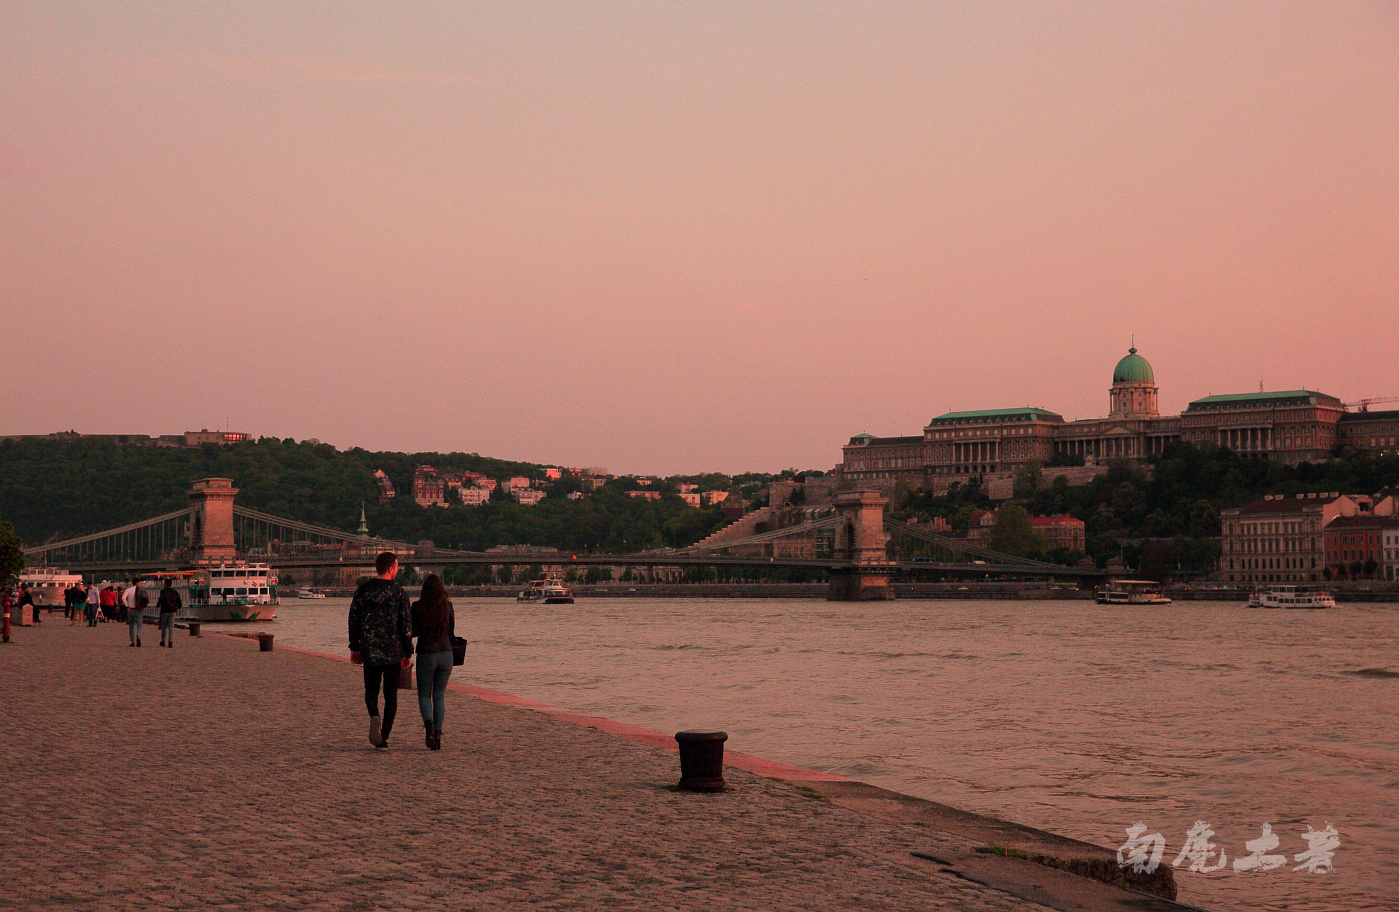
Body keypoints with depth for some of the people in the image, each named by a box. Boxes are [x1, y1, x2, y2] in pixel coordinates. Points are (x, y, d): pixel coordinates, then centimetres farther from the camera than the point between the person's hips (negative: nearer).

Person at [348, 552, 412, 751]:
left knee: (371, 690, 16)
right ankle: (384, 739, 6)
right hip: (393, 652, -2)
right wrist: (408, 653, 2)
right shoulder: (398, 592, -8)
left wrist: (354, 648, 13)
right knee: (390, 694, 9)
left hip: (369, 651, 2)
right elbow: (406, 626, -6)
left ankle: (374, 717, -15)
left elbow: (353, 620, 4)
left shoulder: (362, 590, 0)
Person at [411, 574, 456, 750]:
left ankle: (428, 723, -17)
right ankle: (438, 734, 6)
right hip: (446, 654, 2)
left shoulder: (417, 607, -6)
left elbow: (413, 631, -1)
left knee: (424, 695, 11)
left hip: (425, 655, -2)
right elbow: (451, 632, 6)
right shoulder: (447, 606, -1)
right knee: (439, 695, 13)